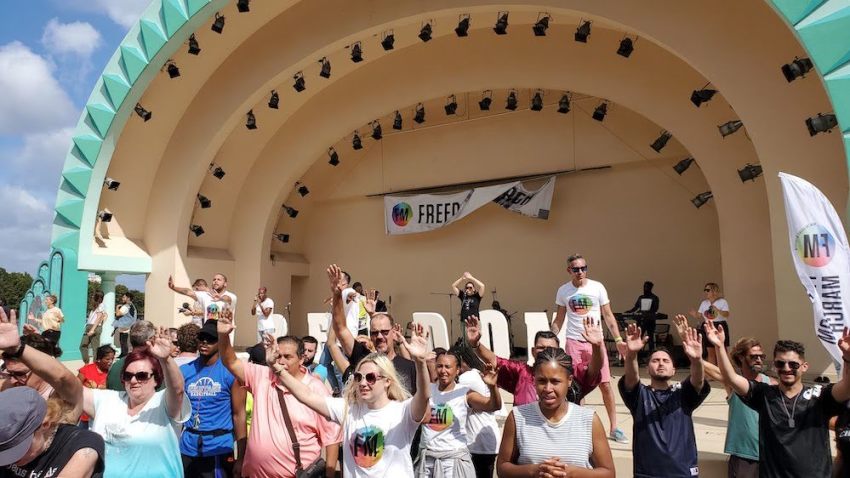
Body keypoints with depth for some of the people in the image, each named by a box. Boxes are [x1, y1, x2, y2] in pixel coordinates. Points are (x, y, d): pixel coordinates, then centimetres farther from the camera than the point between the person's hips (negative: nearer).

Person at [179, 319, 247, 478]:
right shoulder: (184, 371, 4)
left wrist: (241, 457, -9)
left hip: (218, 448, -3)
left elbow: (239, 414, -7)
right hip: (188, 447, 3)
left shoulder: (230, 372, -7)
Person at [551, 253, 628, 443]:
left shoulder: (597, 287, -3)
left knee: (605, 384, 1)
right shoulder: (563, 291, 1)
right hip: (573, 342, 1)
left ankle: (614, 428, 14)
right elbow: (559, 319, 9)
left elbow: (608, 315, 2)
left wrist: (618, 339, -6)